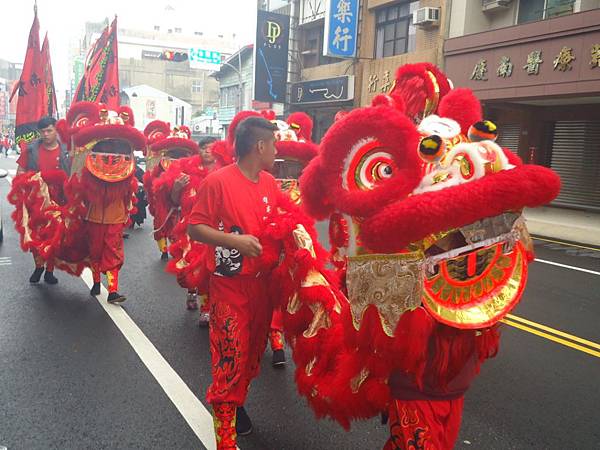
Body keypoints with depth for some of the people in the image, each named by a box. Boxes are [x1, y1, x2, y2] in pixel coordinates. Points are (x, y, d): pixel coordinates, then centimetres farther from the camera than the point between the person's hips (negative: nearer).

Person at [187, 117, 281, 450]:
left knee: (253, 351, 18)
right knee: (230, 356, -2)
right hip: (229, 286, -6)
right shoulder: (218, 181, -13)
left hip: (262, 283, 7)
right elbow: (195, 228, -12)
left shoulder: (269, 183, 6)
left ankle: (237, 402, 40)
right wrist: (234, 240, -23)